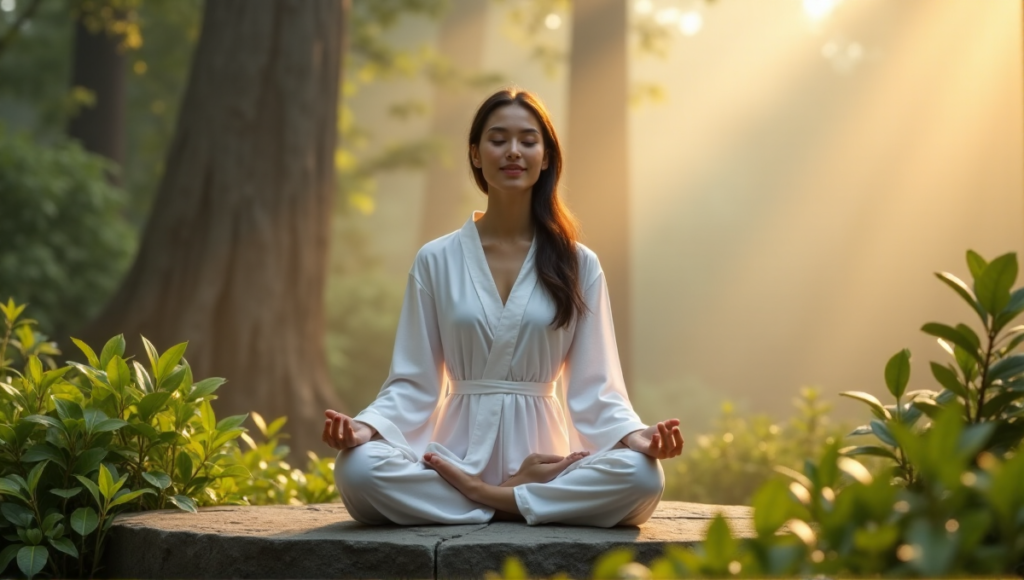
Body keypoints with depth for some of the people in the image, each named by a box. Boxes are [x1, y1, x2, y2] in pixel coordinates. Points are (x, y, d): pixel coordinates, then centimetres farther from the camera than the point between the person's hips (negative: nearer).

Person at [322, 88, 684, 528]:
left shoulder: (578, 265, 8)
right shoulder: (436, 260, 7)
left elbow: (594, 388, 3)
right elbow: (413, 384, 5)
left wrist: (636, 435, -17)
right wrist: (366, 426, -15)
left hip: (543, 456, 0)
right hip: (458, 454, 0)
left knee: (642, 476, -31)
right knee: (357, 468, -31)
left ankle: (495, 498, -15)